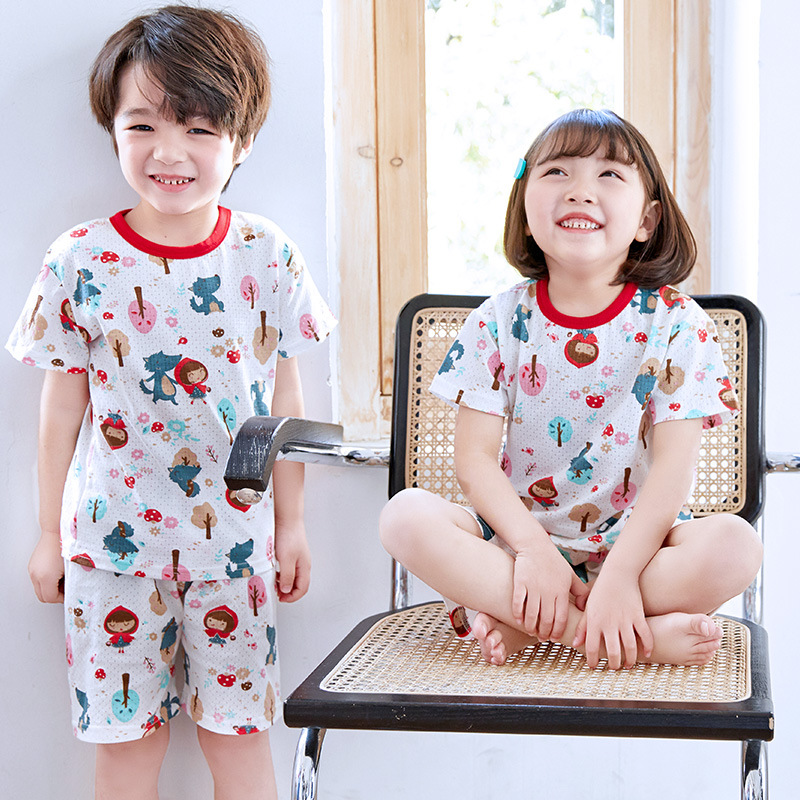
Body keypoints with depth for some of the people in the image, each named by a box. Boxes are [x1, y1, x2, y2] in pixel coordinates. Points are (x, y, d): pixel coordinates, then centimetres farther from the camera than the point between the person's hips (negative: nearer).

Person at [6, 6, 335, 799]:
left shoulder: (267, 255, -4)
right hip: (114, 530, 0)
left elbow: (285, 402, 4)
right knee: (124, 729, 9)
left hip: (234, 530, 0)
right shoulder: (81, 259, -5)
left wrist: (291, 525, 7)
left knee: (238, 724, 8)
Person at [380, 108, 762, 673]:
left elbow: (673, 468, -13)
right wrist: (533, 549, -22)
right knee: (406, 516, -25)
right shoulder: (498, 323, -1)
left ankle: (522, 622, -22)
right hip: (517, 536, 1)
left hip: (635, 541, -1)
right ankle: (644, 635, -28)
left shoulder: (677, 326, -5)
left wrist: (619, 573, -26)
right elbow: (475, 460, -6)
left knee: (735, 544, -29)